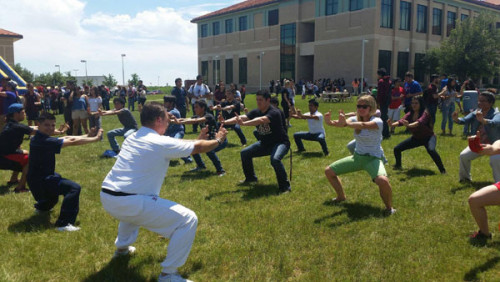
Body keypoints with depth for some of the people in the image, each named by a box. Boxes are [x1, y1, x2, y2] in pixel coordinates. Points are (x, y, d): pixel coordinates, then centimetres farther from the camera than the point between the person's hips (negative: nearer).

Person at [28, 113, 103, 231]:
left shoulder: (38, 138, 4)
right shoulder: (45, 141, -25)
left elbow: (66, 138, 2)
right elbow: (73, 142, -23)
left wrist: (87, 135, -4)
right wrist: (96, 138, -15)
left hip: (36, 178, 11)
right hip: (40, 182, -11)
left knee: (58, 177, 41)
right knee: (74, 188, -27)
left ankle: (42, 206, 56)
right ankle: (64, 224, -26)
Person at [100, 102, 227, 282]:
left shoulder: (132, 138, 16)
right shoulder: (162, 143, -7)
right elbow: (199, 148, 5)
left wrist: (198, 139, 37)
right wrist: (218, 140, 25)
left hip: (106, 198, 9)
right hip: (130, 204, -9)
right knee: (188, 220, -5)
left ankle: (122, 247, 52)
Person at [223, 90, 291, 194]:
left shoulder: (274, 112, -25)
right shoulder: (256, 112, -3)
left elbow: (261, 120, -44)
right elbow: (242, 117, -16)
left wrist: (243, 123, -54)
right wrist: (225, 122, -31)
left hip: (280, 142, -8)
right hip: (264, 143, 8)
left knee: (275, 159, -36)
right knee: (244, 153, 10)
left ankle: (285, 186, -19)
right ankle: (250, 177, 31)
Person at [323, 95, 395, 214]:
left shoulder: (377, 121, -17)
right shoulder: (355, 119, 0)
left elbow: (363, 125, -40)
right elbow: (342, 123, -21)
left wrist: (346, 123, -58)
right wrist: (330, 122, -44)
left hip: (373, 158, -6)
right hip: (357, 157, 6)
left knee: (383, 180, -36)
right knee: (328, 171, 7)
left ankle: (389, 207, -6)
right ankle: (341, 197, 31)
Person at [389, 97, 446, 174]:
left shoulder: (425, 113, -22)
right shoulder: (410, 114, -6)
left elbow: (420, 122, -42)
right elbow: (401, 121, -21)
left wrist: (409, 125, -61)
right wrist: (392, 124, -42)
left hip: (428, 137, -6)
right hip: (416, 138, 6)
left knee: (431, 150, -37)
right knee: (397, 149, 2)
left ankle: (442, 170, -23)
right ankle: (398, 165, 27)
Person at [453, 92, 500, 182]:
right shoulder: (476, 113, -7)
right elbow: (464, 120, -19)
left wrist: (483, 120, -70)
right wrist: (456, 119, -44)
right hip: (479, 143, 6)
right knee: (464, 156, 3)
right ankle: (465, 177, 25)